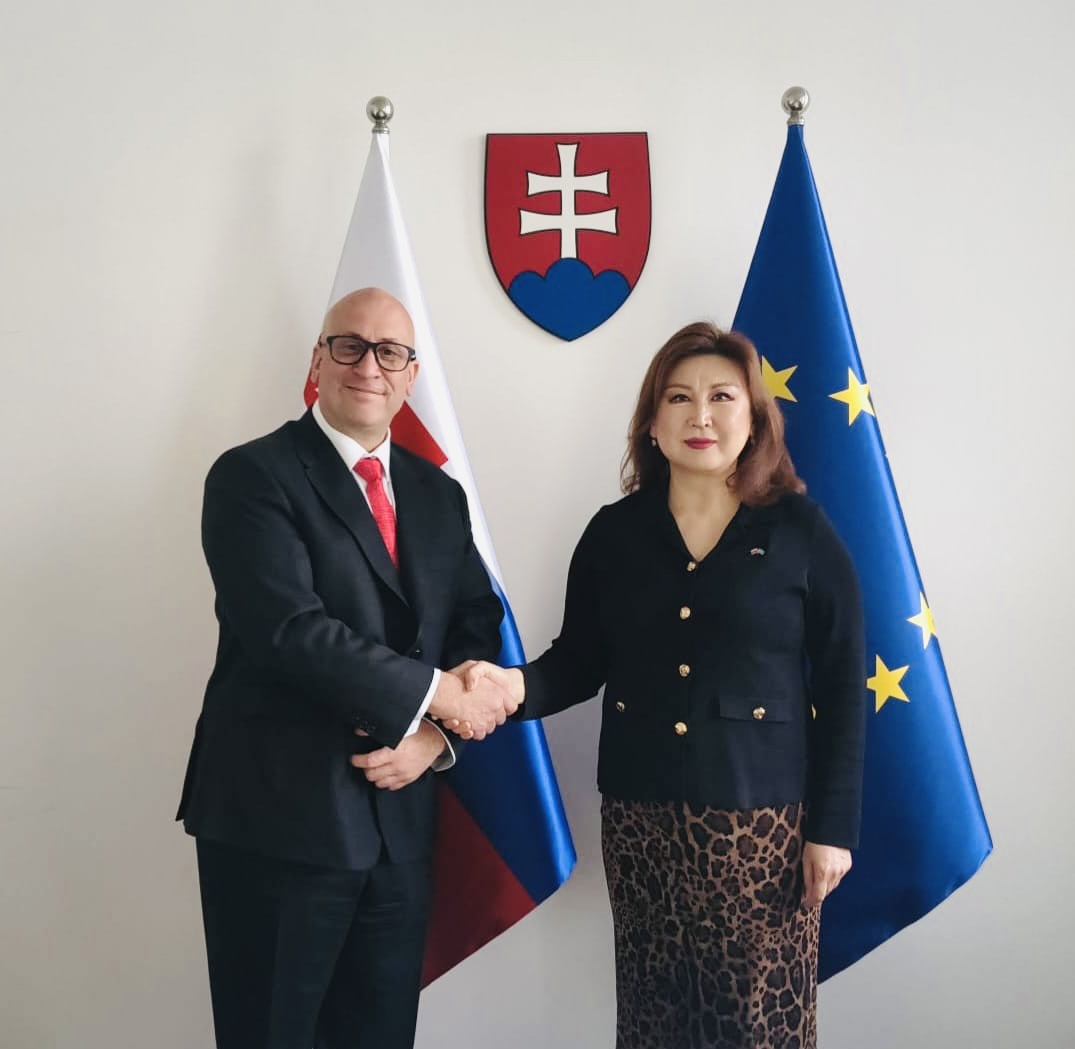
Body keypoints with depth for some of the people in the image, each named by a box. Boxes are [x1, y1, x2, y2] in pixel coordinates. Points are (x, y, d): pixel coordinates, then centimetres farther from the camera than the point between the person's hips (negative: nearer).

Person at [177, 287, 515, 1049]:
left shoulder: (439, 495, 13)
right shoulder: (253, 475, -7)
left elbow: (478, 630, 9)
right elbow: (289, 630, -20)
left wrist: (434, 738, -8)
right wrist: (436, 693, -16)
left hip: (400, 819, 6)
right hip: (278, 820, -5)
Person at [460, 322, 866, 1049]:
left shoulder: (801, 531, -3)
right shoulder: (614, 532, 4)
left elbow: (843, 684, -2)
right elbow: (581, 660, 8)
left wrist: (833, 826, -5)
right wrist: (520, 685, -14)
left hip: (760, 813, -2)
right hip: (639, 812, 3)